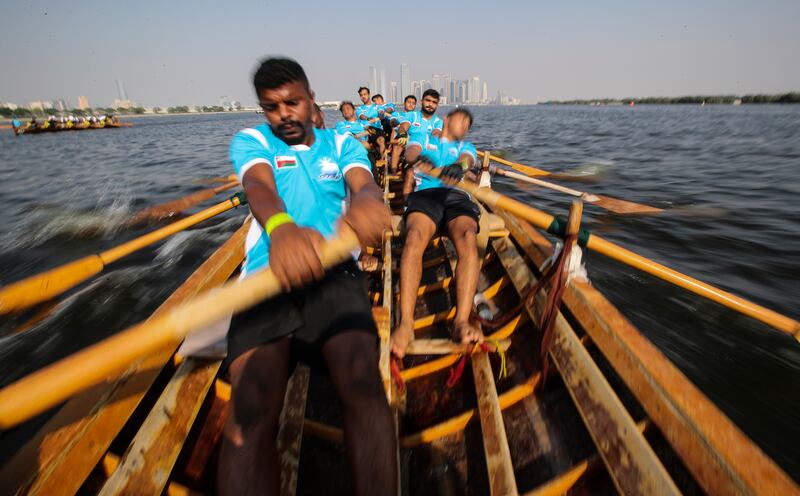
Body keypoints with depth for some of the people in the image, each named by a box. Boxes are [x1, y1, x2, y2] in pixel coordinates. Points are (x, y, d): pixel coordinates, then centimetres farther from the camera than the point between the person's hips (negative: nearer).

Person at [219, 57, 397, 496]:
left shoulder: (342, 144, 22)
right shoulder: (250, 141, 17)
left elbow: (364, 182, -2)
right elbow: (258, 186, -7)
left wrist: (366, 201, -31)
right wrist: (281, 226, -35)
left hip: (334, 274, 1)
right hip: (267, 277, 0)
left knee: (363, 381, -28)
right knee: (251, 409, -26)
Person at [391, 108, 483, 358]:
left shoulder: (465, 146, 34)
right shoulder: (422, 137, 30)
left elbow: (467, 160, 8)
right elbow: (410, 152, 6)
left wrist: (460, 166, -19)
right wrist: (421, 157, -21)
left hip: (457, 196, 2)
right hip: (424, 194, -1)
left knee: (468, 238, -34)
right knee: (414, 238, -35)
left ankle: (462, 321, -43)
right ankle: (405, 323, -43)